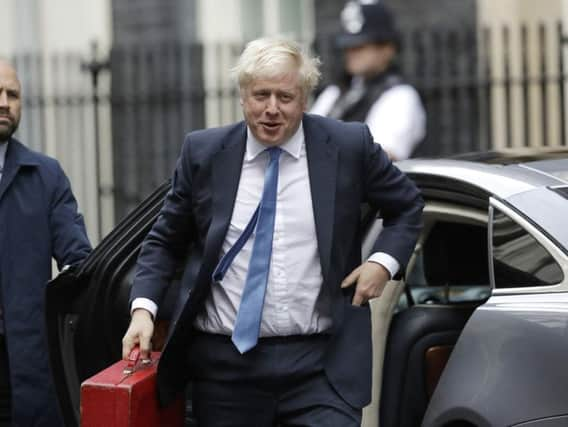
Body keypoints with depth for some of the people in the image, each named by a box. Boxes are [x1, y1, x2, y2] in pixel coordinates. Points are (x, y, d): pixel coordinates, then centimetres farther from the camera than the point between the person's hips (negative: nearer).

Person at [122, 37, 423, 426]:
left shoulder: (348, 146, 0)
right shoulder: (205, 152, 3)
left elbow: (407, 206, 15)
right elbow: (166, 241, 11)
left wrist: (384, 262, -2)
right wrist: (143, 308, -3)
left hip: (320, 364, -1)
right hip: (224, 365, 1)